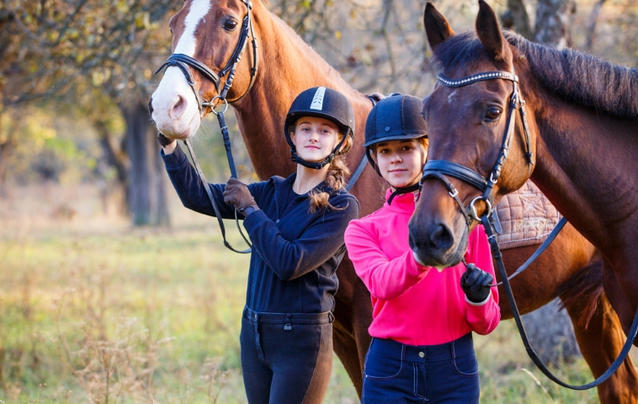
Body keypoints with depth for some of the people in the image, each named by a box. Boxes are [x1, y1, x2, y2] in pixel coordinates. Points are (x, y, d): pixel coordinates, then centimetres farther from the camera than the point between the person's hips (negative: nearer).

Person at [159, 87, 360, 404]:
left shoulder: (341, 206, -10)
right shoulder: (272, 192, 9)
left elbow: (290, 264, -19)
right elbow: (196, 196, 5)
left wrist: (249, 209, -12)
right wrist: (169, 142, -7)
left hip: (302, 339, -7)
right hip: (254, 334, 7)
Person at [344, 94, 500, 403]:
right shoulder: (363, 230, 4)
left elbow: (487, 323, 6)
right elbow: (382, 283, -19)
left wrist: (479, 299, -16)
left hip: (455, 370, 0)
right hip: (389, 371, 0)